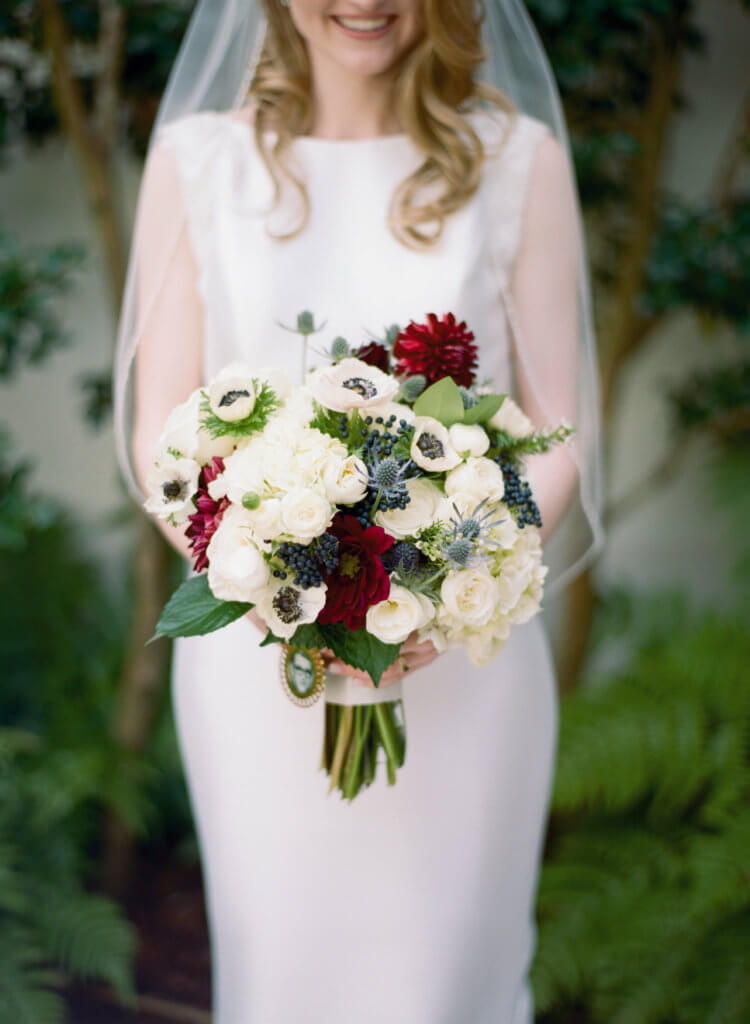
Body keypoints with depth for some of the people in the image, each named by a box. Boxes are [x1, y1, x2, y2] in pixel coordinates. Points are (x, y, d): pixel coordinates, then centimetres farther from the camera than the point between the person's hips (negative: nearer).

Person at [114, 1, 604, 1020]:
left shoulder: (518, 160, 0)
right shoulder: (196, 160, 1)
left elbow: (559, 440, 0)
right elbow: (160, 437, 1)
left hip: (462, 663, 0)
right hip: (258, 661, 1)